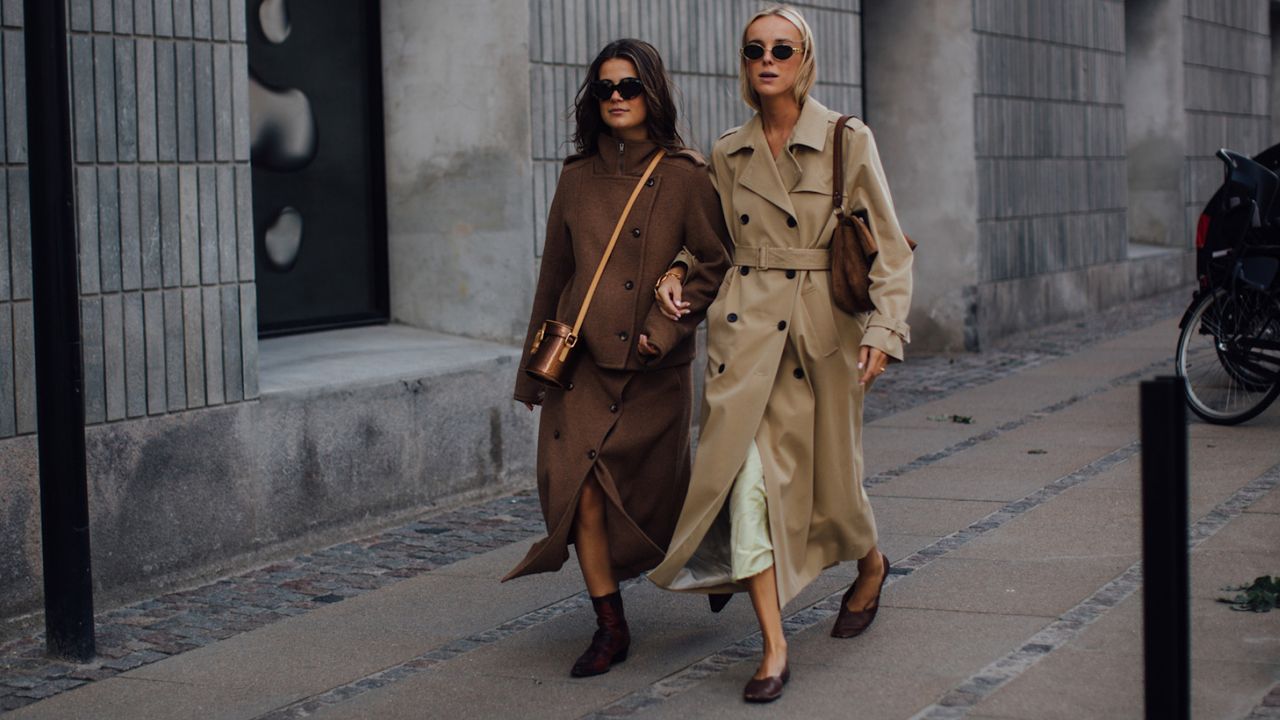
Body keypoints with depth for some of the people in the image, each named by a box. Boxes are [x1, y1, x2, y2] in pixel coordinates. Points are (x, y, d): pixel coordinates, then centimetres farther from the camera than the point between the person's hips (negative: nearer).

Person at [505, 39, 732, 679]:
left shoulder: (685, 176, -4)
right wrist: (535, 369, 17)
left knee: (650, 493, 7)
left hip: (653, 368, -3)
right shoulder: (578, 177, 7)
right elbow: (554, 275, 13)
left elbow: (716, 264, -2)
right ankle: (609, 627, 0)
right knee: (582, 484, -11)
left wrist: (668, 325, -14)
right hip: (582, 360, 3)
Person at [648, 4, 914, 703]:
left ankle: (870, 564, 44)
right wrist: (677, 275, 2)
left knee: (826, 474, 8)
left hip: (823, 331, -2)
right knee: (748, 474, -9)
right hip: (745, 329, 2)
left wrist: (883, 330, -12)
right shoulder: (727, 154, 8)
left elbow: (889, 246, -3)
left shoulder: (848, 141, -4)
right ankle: (774, 649, -5)